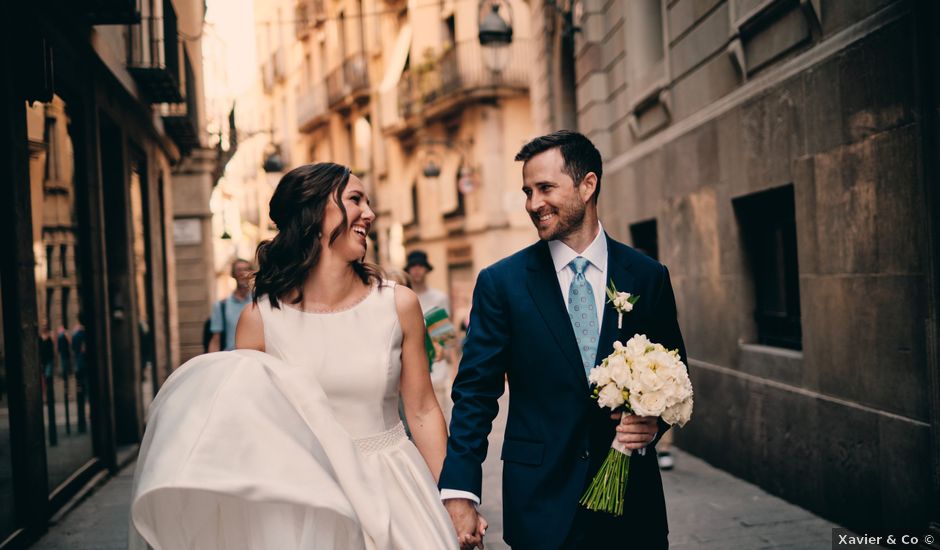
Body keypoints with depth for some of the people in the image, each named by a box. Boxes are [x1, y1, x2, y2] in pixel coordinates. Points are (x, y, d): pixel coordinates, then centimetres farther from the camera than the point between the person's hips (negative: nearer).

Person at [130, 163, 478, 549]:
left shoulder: (399, 304, -7)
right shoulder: (261, 318, -9)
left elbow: (422, 411, 1)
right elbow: (242, 427, 0)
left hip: (390, 492, 1)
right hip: (302, 500, -1)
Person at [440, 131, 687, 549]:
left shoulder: (648, 277, 0)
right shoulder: (500, 282, -4)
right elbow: (475, 391, -6)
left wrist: (655, 421, -11)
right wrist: (459, 493, -12)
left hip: (632, 498, 2)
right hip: (540, 502, -1)